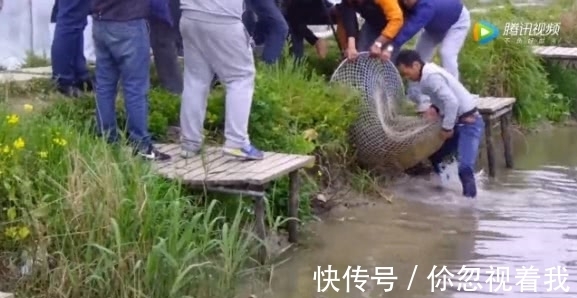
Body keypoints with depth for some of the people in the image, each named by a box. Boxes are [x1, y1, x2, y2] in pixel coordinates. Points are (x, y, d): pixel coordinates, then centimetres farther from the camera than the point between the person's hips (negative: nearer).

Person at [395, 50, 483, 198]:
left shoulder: (431, 77, -21)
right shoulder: (430, 72, 10)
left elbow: (452, 102, -29)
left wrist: (446, 128, -20)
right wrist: (434, 108, 5)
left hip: (468, 123, -11)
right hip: (459, 123, 11)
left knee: (464, 167, -21)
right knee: (434, 155, 19)